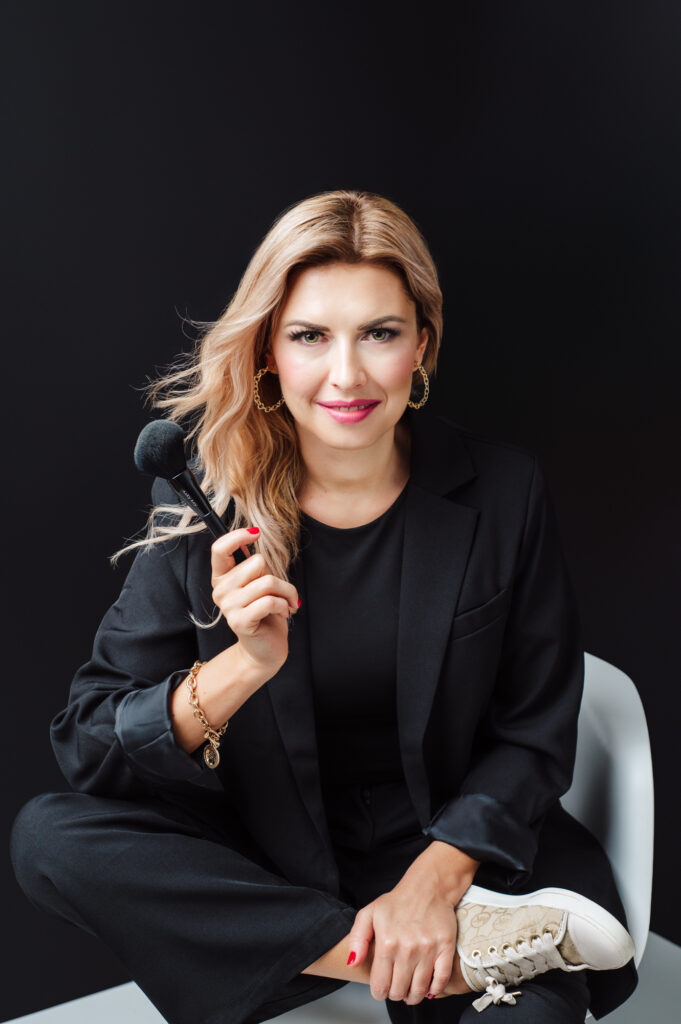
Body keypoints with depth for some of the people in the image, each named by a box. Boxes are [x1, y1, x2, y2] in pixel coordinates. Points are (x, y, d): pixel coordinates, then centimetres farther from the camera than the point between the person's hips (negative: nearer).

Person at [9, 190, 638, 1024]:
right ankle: (455, 957, -20)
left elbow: (534, 735, -3)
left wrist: (435, 879, -18)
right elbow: (87, 746, -11)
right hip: (265, 855, 4)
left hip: (459, 847, -3)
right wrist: (244, 666, -28)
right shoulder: (205, 503, -9)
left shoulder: (504, 492, -8)